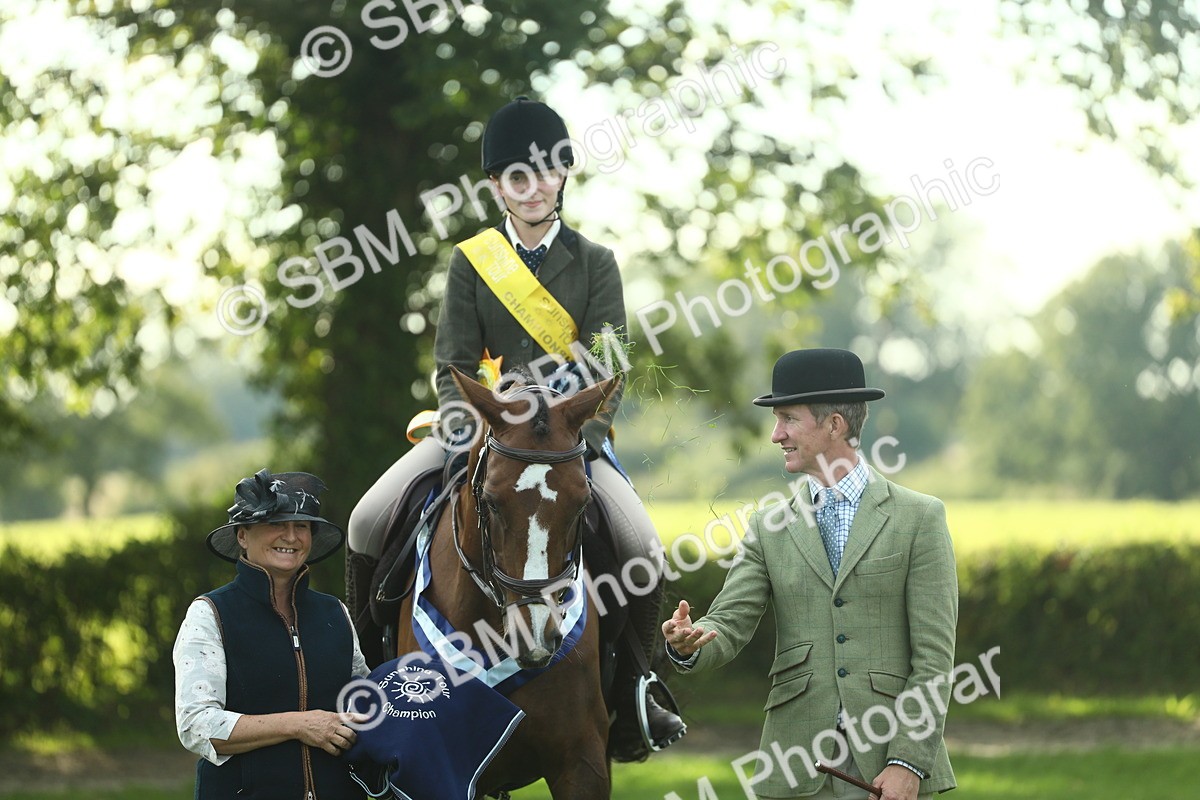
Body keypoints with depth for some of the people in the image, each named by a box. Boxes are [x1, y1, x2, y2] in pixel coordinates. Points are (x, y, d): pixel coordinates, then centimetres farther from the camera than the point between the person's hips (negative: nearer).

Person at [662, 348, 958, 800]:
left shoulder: (919, 518, 2)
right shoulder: (770, 528, 12)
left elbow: (934, 656, -3)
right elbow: (729, 625, 3)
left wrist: (908, 762, -11)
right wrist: (688, 644, -21)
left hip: (892, 763, -3)